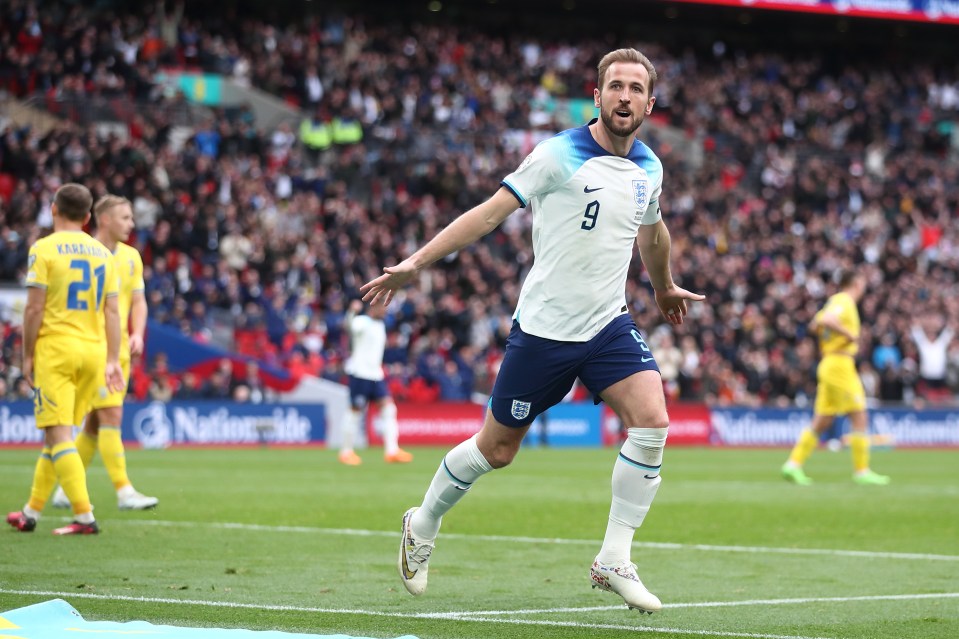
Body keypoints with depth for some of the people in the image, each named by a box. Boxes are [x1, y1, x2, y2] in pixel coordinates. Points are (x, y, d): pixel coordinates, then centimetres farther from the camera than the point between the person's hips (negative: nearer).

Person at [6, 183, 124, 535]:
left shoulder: (43, 249, -6)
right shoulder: (103, 253, 10)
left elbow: (34, 308, -9)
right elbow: (111, 311, 8)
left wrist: (28, 356, -1)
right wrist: (112, 360, 9)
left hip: (55, 348, -6)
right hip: (93, 349, 6)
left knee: (58, 434, -6)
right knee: (57, 433, 14)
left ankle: (85, 516, -16)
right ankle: (31, 511, 22)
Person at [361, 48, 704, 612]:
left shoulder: (649, 169, 5)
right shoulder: (560, 156, -13)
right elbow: (490, 212, -12)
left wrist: (666, 288, 42)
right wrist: (416, 263, -18)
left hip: (609, 324, 4)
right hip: (545, 328, -4)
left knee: (652, 422, -18)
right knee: (496, 450, 5)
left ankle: (614, 562, -8)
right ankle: (422, 528, 33)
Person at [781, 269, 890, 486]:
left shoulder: (836, 301, 18)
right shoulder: (844, 301, -11)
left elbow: (815, 324, 29)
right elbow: (826, 320, -29)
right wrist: (850, 335, -20)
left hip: (829, 363, 10)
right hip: (840, 364, -10)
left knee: (821, 423, 9)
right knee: (859, 418, -5)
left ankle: (794, 464, 5)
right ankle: (861, 470, -3)